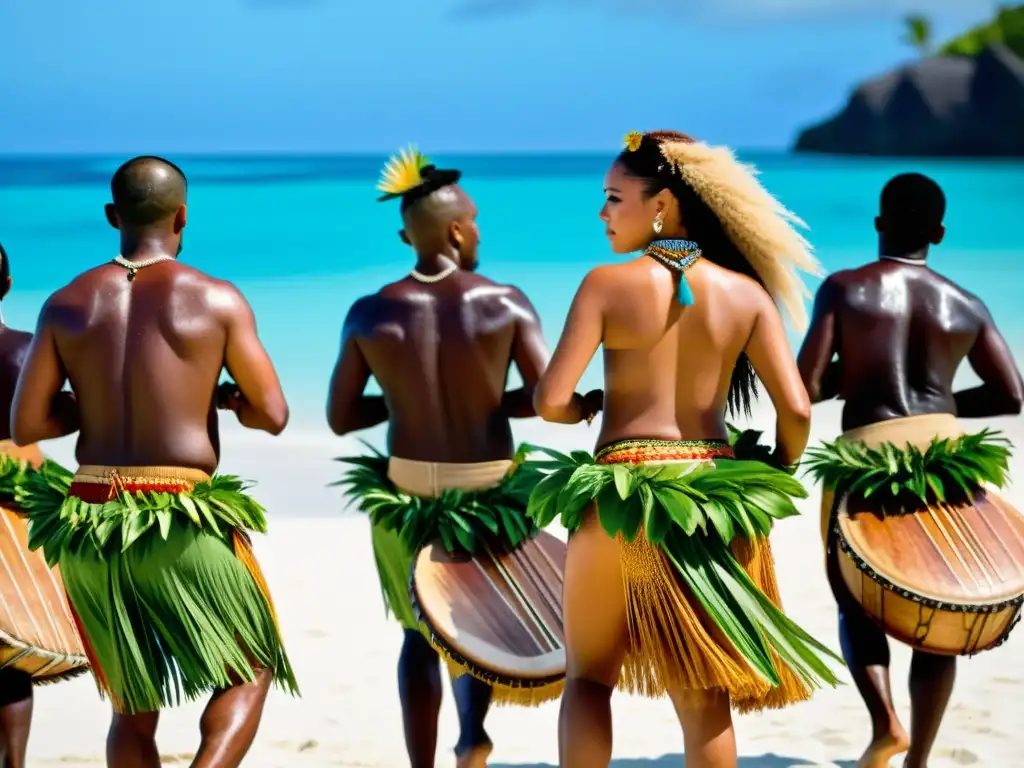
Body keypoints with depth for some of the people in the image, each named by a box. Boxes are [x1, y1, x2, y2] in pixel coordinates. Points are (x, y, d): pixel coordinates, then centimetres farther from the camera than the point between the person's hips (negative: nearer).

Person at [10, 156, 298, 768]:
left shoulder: (67, 305, 5)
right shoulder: (218, 301, -4)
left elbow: (26, 425, 4)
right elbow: (273, 416, -3)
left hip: (90, 525, 4)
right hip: (185, 524, -4)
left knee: (135, 710, 17)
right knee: (250, 672, 15)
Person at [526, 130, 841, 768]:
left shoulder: (607, 284, -7)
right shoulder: (746, 293, 1)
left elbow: (550, 400, -13)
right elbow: (797, 411, -5)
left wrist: (581, 410, 10)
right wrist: (775, 481, 13)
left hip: (623, 490, -2)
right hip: (715, 496, 3)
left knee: (588, 674, 15)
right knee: (704, 695, 10)